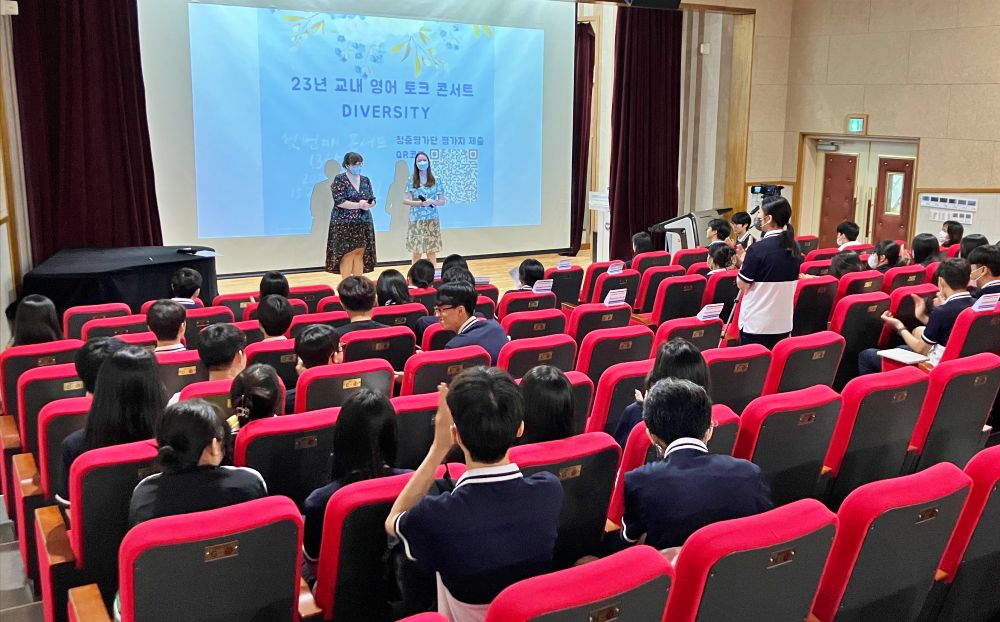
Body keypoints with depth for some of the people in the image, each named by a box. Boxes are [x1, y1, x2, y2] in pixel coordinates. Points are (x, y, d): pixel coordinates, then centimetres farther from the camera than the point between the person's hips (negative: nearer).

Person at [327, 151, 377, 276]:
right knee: (347, 255, -7)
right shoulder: (340, 180, -5)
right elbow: (339, 202, -14)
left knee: (360, 255, 4)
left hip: (363, 223, 5)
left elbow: (372, 200, 12)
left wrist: (368, 205, -11)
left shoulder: (365, 180, 12)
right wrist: (359, 205, -17)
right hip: (345, 223, -5)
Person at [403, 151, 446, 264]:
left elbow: (442, 201, 5)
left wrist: (432, 202, -15)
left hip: (432, 220, 0)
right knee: (416, 251, -2)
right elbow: (405, 200, 2)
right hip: (416, 220, 0)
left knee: (431, 251, -1)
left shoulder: (437, 180, 4)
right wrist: (418, 203, -15)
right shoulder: (411, 181, 5)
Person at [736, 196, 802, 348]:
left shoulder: (758, 249, -17)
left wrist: (744, 260, 4)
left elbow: (742, 284, -9)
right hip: (783, 324, 6)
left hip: (756, 325, -6)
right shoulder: (794, 247, 4)